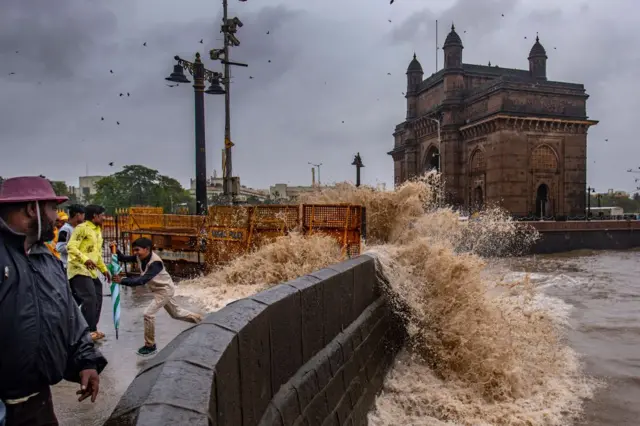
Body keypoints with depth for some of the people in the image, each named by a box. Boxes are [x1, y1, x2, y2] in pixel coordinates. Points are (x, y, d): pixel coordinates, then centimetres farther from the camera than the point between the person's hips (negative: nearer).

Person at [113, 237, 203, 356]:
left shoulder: (155, 263, -33)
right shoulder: (140, 257, -9)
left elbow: (142, 280, -42)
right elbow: (123, 258, -10)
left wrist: (122, 281, -48)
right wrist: (116, 250, -29)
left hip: (165, 290, -9)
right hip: (159, 289, 9)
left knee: (148, 314, -16)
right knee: (176, 313, 22)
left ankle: (150, 346, -2)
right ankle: (198, 319, 42)